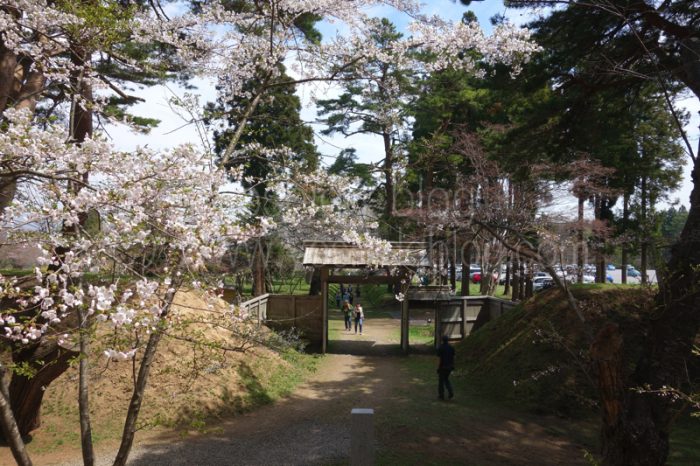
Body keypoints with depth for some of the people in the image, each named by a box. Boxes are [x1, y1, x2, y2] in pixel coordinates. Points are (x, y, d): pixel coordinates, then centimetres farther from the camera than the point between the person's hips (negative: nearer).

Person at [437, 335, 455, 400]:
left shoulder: (440, 348, -15)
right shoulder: (451, 347, 0)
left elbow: (440, 359, -16)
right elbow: (453, 357, 4)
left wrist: (438, 368, -10)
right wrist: (453, 366, 13)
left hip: (442, 367, -5)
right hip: (449, 367, 5)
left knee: (441, 381, 9)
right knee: (446, 379, 22)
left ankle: (441, 395, 14)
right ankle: (450, 392, 3)